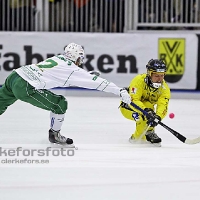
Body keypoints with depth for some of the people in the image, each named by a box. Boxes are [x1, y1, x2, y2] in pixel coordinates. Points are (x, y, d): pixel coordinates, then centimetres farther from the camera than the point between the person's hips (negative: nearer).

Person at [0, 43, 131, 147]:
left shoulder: (57, 58, 19)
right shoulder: (72, 70, -2)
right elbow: (97, 82, -2)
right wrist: (120, 91, 1)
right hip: (25, 88, -8)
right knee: (60, 104, 3)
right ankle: (54, 134, 19)